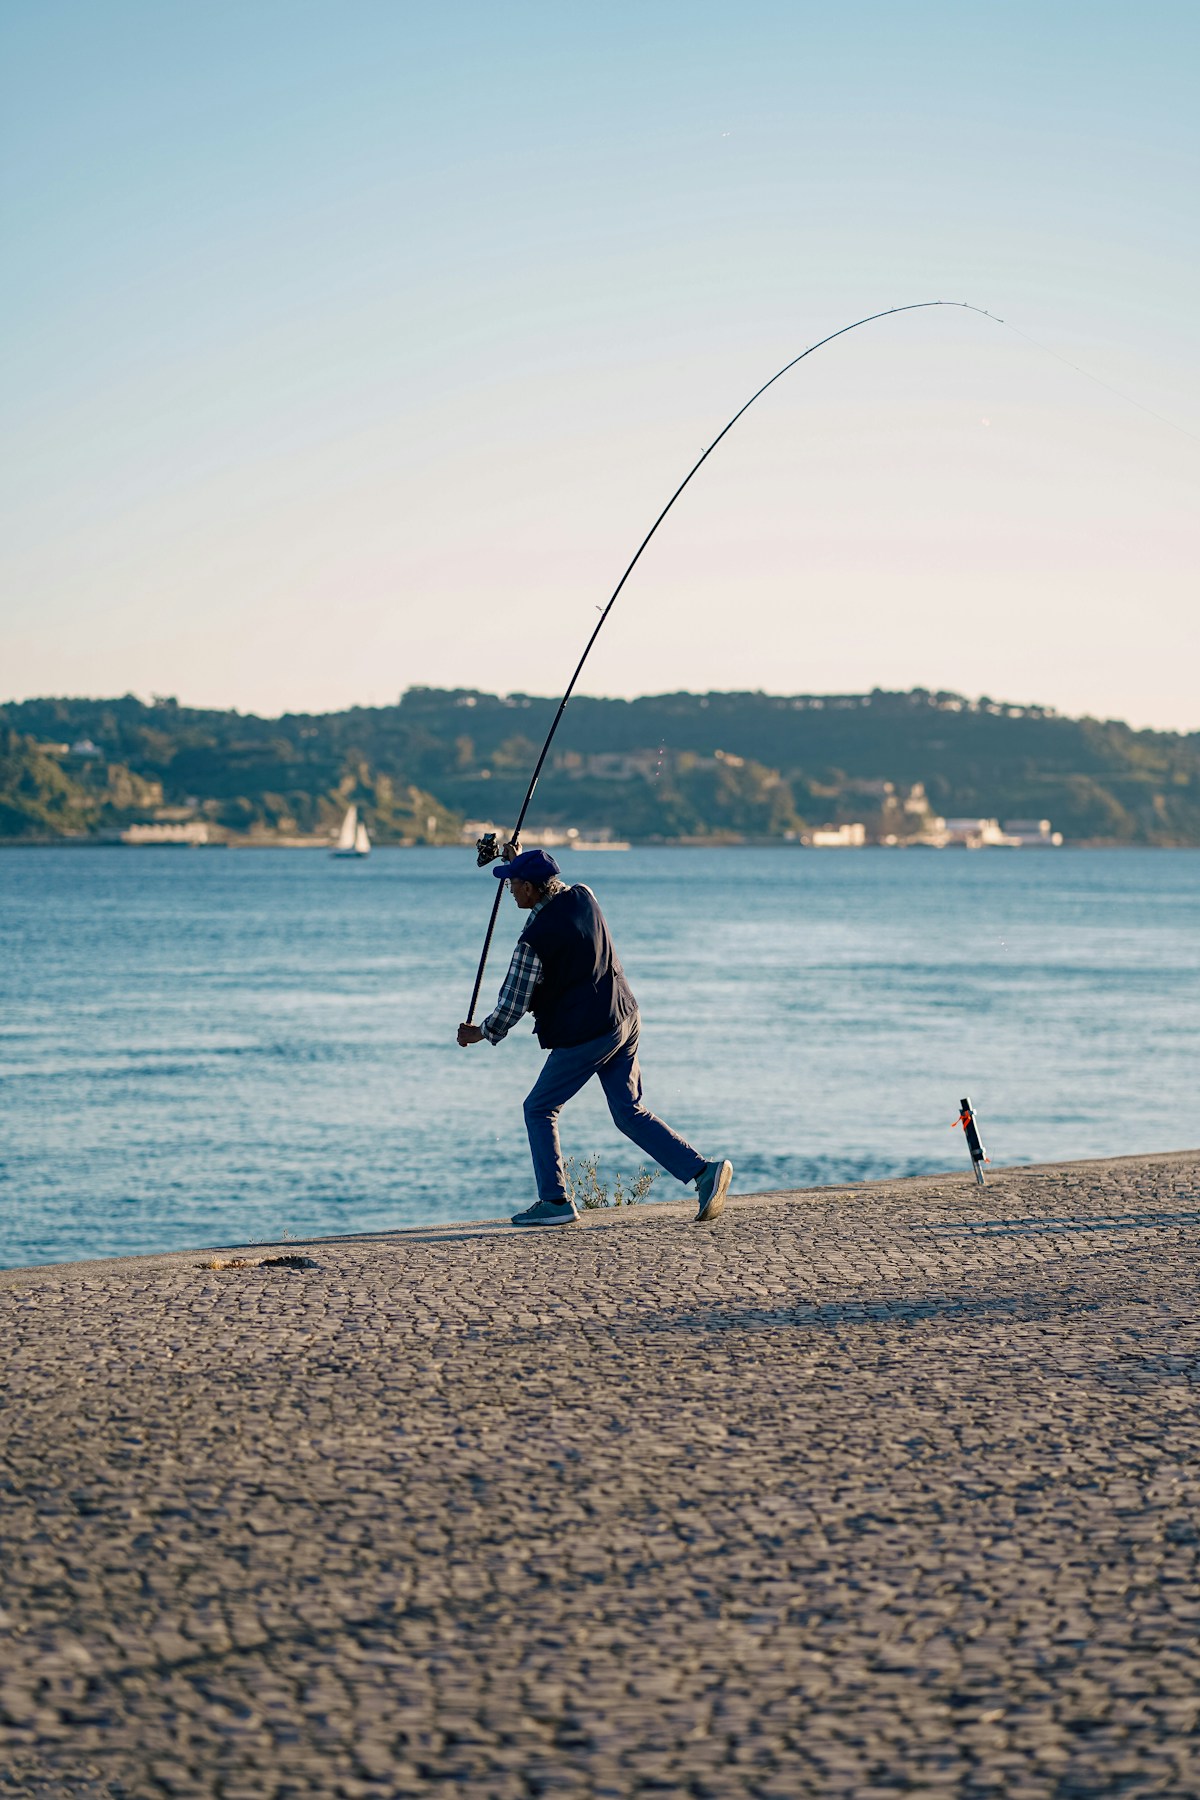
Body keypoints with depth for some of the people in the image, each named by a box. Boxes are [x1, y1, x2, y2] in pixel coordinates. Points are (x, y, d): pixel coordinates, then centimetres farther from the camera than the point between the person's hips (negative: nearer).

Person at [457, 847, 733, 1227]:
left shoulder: (534, 939, -17)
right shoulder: (583, 896, 4)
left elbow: (512, 1003, -10)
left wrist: (481, 1033, 8)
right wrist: (521, 863, 33)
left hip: (582, 1035, -8)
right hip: (624, 1021, 8)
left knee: (539, 1110, 6)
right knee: (630, 1113, 11)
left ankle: (555, 1201, 6)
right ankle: (703, 1171, 1)